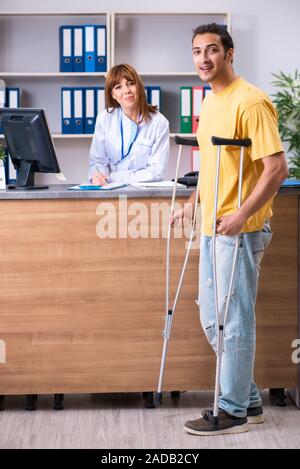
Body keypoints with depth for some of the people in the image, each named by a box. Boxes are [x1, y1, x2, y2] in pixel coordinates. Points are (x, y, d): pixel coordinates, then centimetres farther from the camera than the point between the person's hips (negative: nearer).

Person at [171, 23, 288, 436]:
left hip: (240, 230, -10)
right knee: (212, 320, 14)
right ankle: (248, 399, 27)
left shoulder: (250, 101, -14)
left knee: (234, 322, -1)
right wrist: (194, 203, 19)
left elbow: (276, 168, -20)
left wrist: (242, 214, -27)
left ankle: (233, 411, 12)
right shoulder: (209, 103, 15)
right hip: (212, 227, 10)